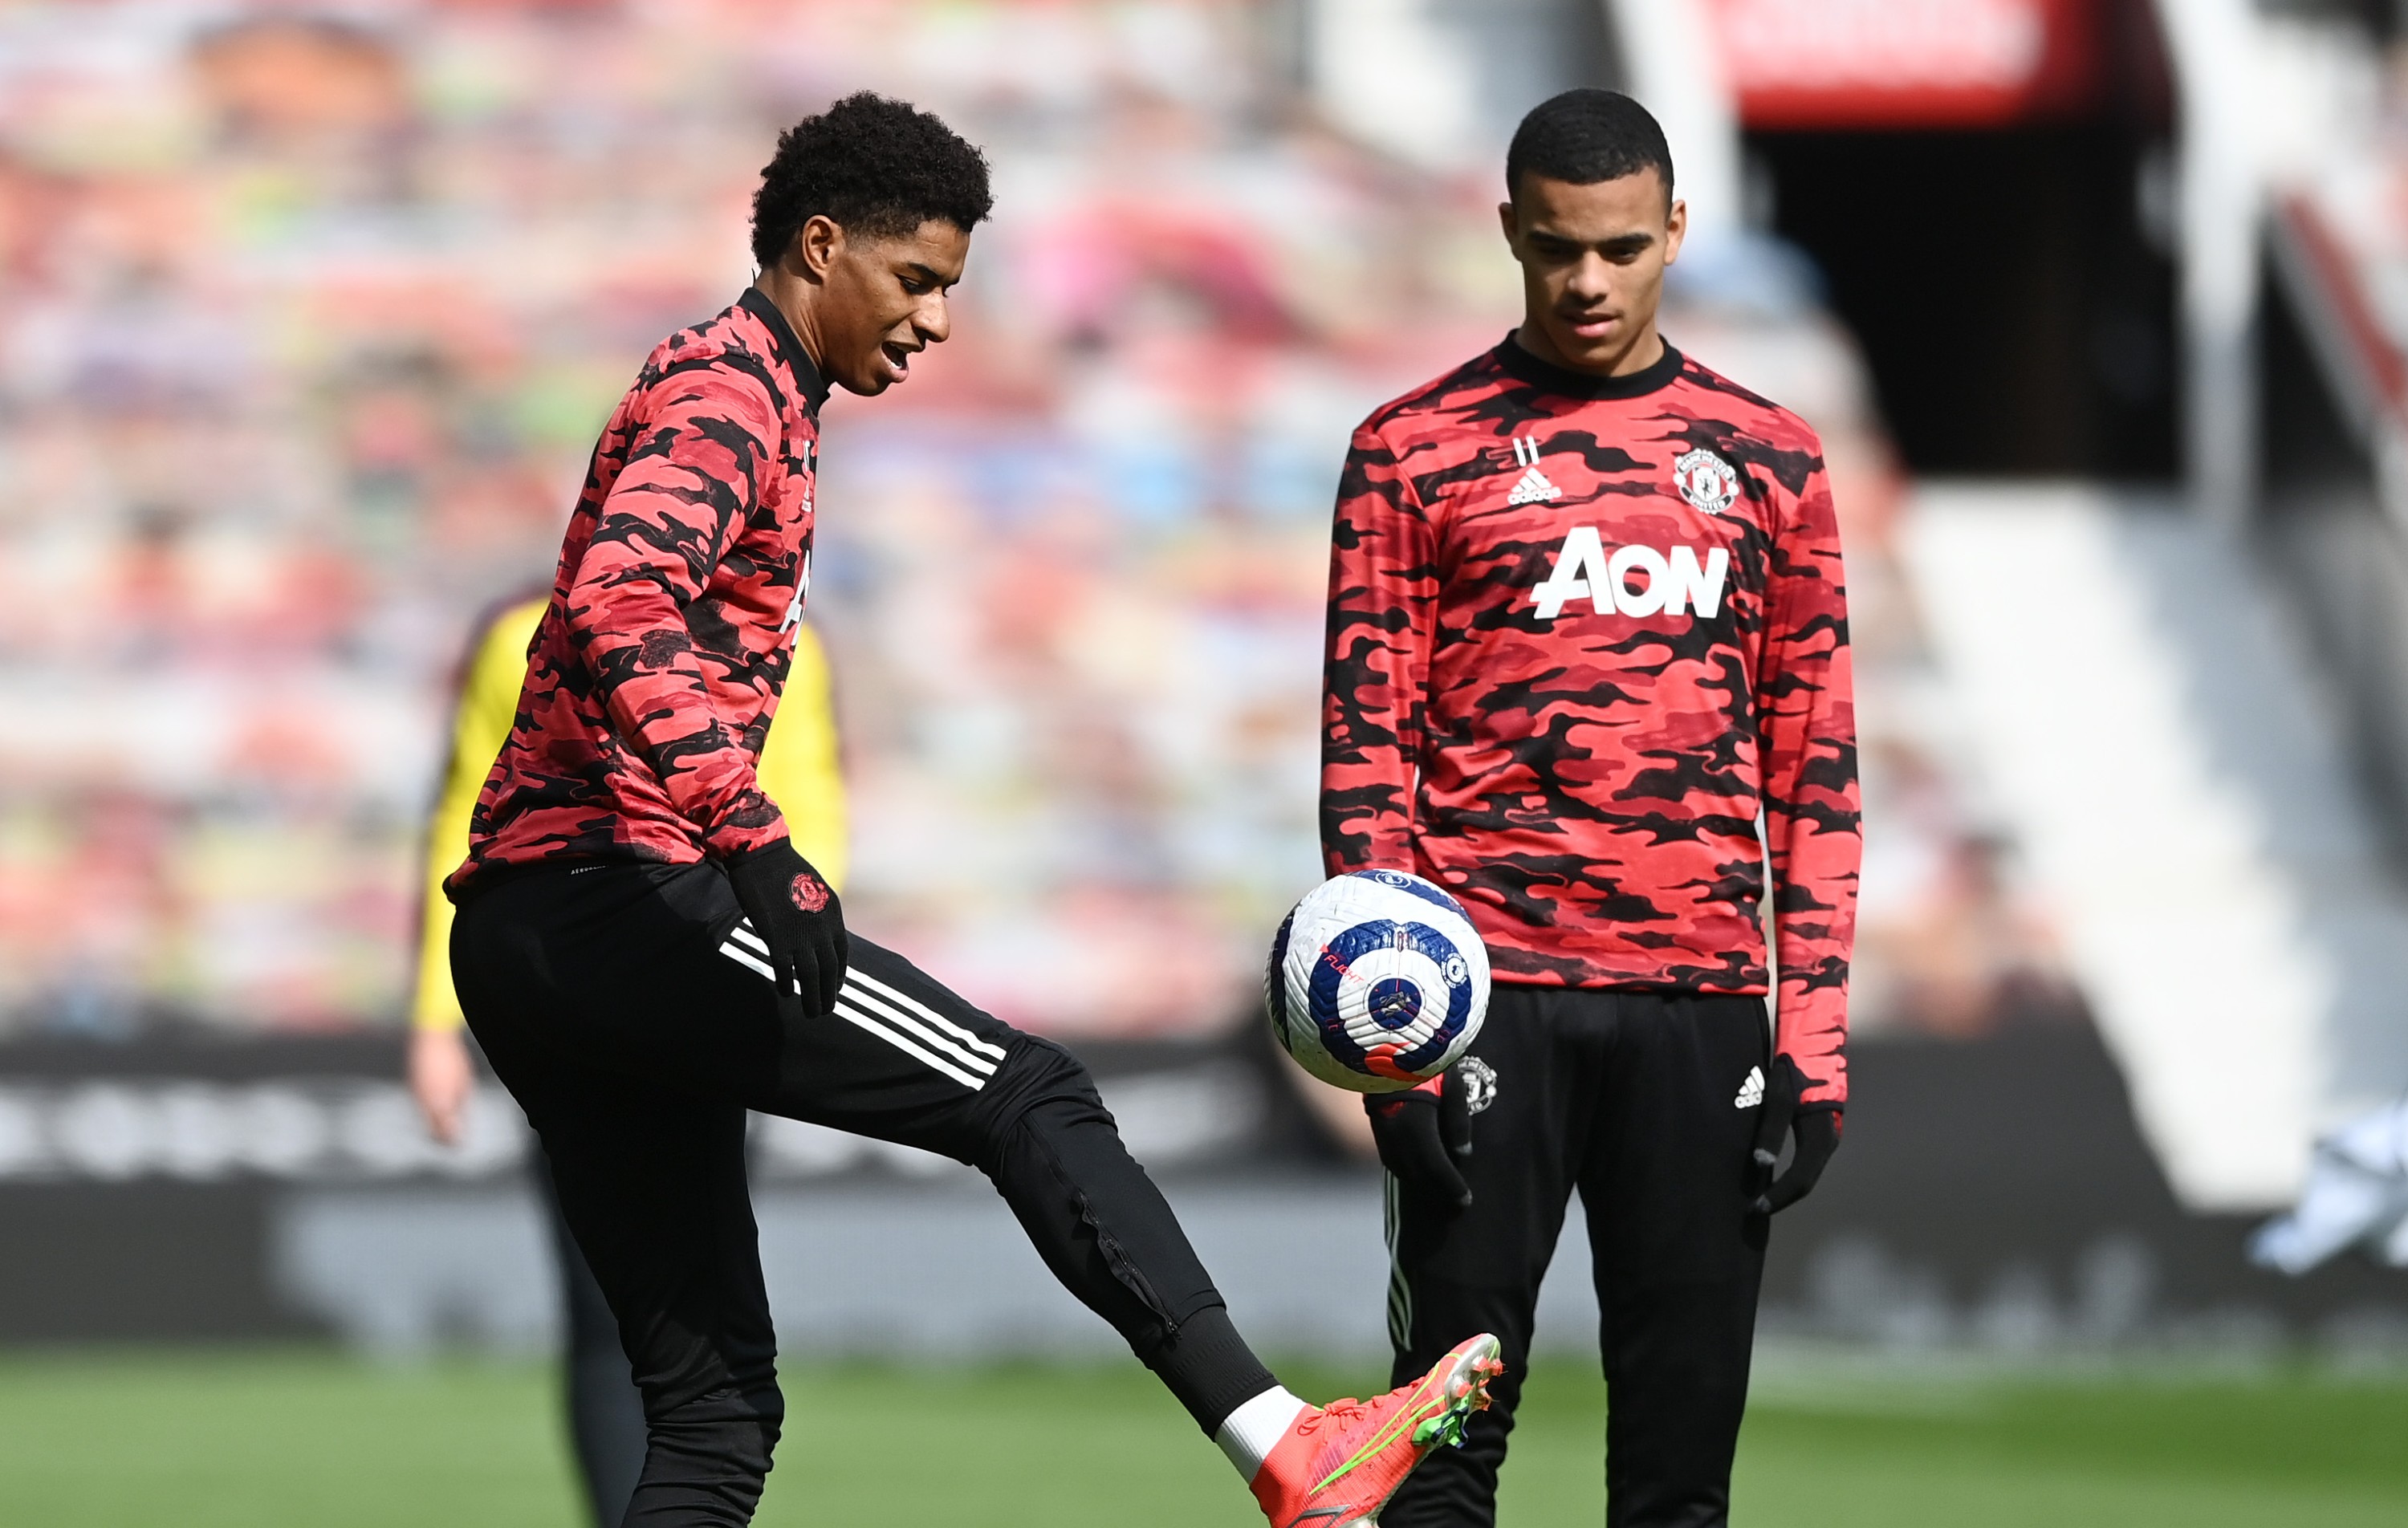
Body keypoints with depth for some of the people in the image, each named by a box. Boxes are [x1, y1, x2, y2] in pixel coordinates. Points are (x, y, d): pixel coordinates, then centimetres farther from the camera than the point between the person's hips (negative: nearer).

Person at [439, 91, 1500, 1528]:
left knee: (716, 1403, 6)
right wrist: (756, 844, -34)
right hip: (613, 892, -10)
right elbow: (618, 611, -26)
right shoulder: (730, 396, -7)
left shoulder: (742, 398, 26)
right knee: (1031, 1099, -12)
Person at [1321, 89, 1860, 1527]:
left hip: (1702, 1004, 2)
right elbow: (1365, 744, 1)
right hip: (1492, 990, -2)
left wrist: (1813, 1035, 3)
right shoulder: (1416, 451, 5)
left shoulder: (1768, 457, 11)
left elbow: (1816, 764, 11)